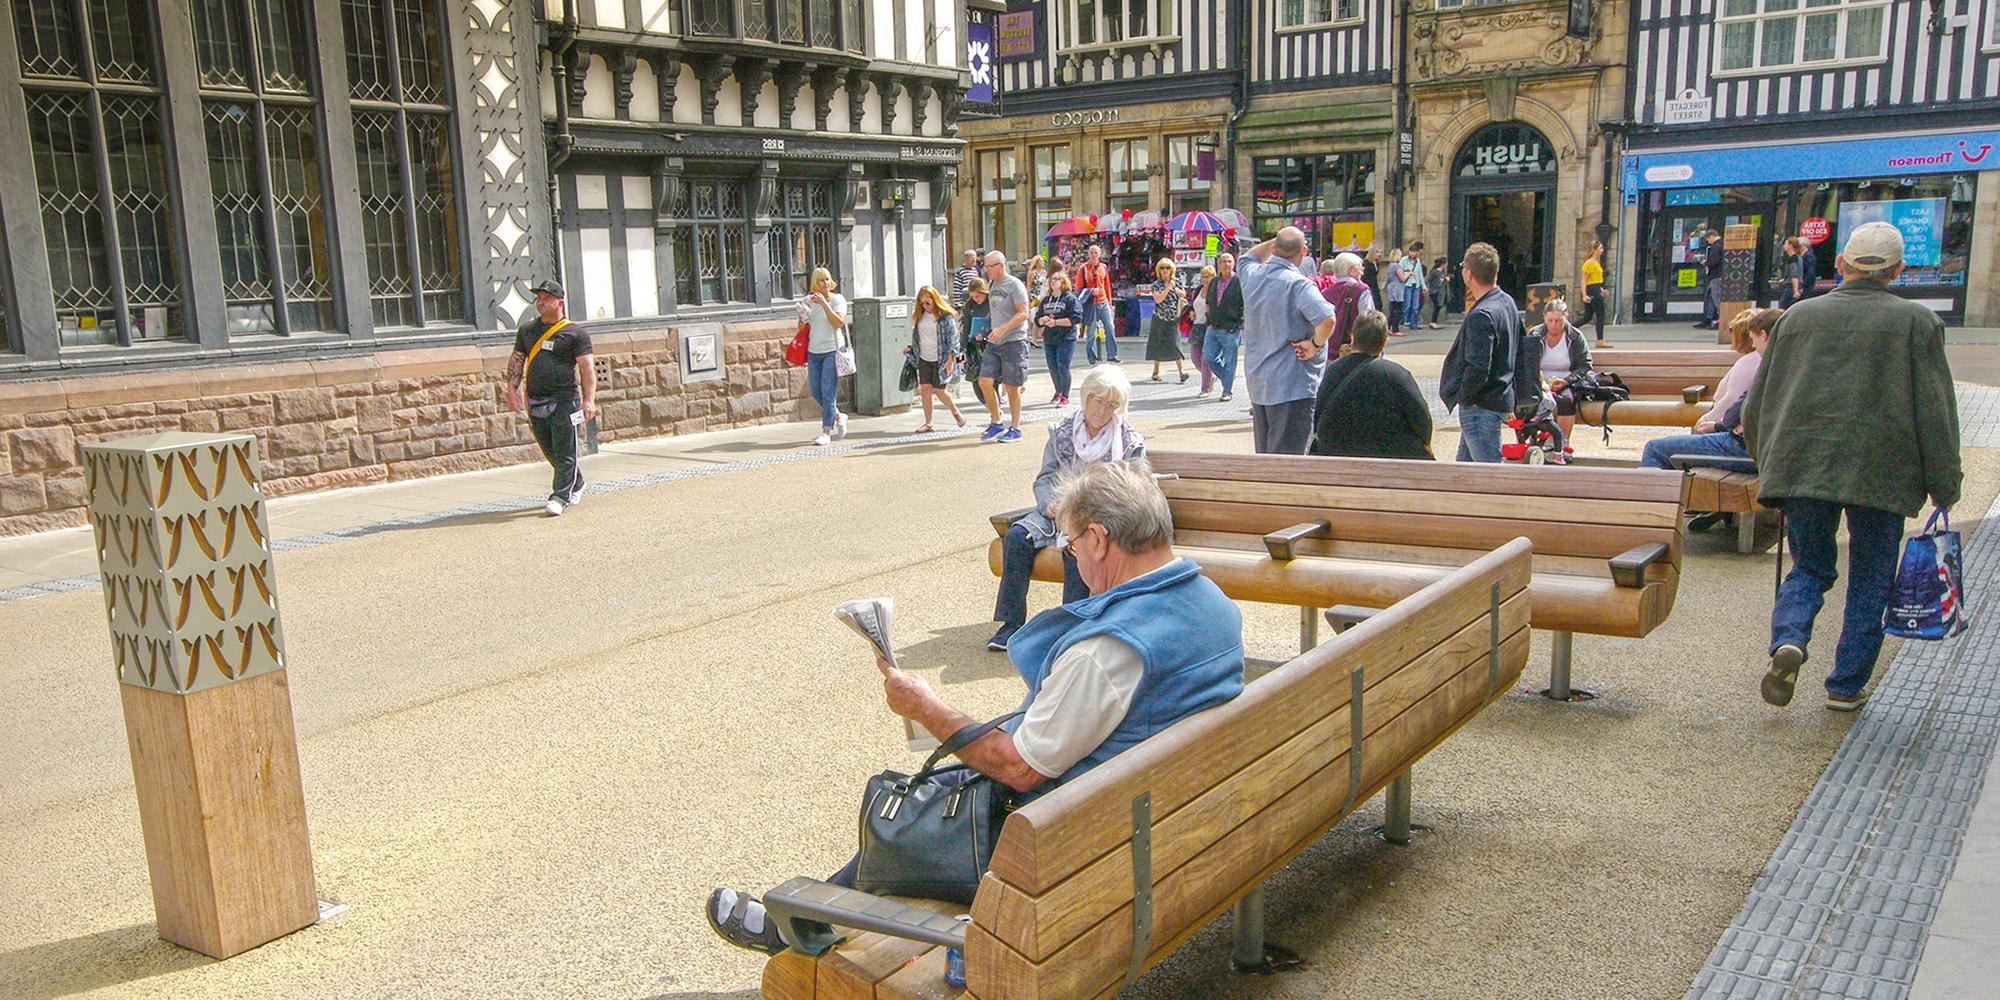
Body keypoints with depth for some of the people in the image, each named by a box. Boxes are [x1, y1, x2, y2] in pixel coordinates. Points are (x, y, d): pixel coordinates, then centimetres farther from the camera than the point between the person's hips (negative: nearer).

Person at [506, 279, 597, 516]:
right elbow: (516, 360, 19)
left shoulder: (575, 333, -2)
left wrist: (589, 399, -16)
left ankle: (560, 496, -2)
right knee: (550, 451, 12)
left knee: (564, 452, -6)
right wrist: (512, 388, 6)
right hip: (535, 401, 6)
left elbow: (587, 367, -7)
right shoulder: (527, 330, 15)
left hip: (564, 400, -6)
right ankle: (576, 486, 30)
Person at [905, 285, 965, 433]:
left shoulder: (946, 316, -9)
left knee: (938, 390, -2)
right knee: (925, 388, -2)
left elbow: (953, 338, -10)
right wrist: (910, 349, 5)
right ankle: (928, 423, 5)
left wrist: (950, 360, -14)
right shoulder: (920, 316, 7)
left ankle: (956, 412, 23)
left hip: (940, 359, -5)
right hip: (924, 359, 5)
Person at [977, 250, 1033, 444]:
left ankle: (1015, 429, 13)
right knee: (984, 382, -2)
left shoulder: (1015, 285, -9)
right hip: (993, 343, 7)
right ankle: (997, 424, 12)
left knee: (1012, 387, 0)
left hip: (1013, 342, -7)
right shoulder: (991, 284, 14)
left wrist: (1002, 329, -25)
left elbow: (1023, 313, -16)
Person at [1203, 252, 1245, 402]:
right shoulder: (1214, 282, 13)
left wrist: (1243, 327, -11)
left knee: (1229, 362, 1)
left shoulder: (1240, 282, -5)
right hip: (1213, 328, 6)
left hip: (1231, 329, -6)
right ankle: (1227, 381, 24)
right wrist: (1210, 322, 14)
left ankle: (1228, 391, 11)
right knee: (1210, 358, 2)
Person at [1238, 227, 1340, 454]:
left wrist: (1276, 241, 17)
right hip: (1292, 387, -8)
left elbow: (1250, 256, 29)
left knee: (1264, 456, 19)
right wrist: (1315, 344, -16)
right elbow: (1327, 318, -33)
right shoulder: (1299, 285, -18)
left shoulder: (1252, 275, 3)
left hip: (1257, 383, 8)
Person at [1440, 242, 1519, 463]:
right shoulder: (1508, 302, 8)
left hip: (1481, 405, -10)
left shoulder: (1481, 315, -22)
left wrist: (1462, 397, -11)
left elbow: (1478, 368, -26)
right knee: (1466, 463, 21)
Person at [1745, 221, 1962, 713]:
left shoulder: (1799, 316, 7)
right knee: (1869, 584, 11)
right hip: (1882, 472, -1)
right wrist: (1945, 486, 3)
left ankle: (1788, 641, -13)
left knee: (1808, 568, 14)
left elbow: (1757, 405, 11)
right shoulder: (1917, 321, 1)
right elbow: (1936, 410, -2)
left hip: (1803, 465, 2)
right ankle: (1846, 686, 14)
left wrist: (1768, 465, 23)